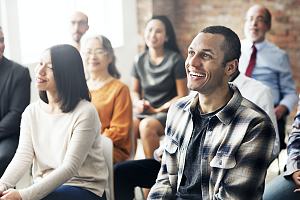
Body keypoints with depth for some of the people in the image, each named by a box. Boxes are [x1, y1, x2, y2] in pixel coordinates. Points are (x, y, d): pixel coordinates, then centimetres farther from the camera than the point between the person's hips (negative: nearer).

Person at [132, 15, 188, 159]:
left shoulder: (175, 60, -4)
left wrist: (158, 110, -12)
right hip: (144, 112, 4)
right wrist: (138, 103, -4)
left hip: (168, 112, -4)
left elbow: (182, 96, -5)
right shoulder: (140, 60, 9)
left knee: (147, 125, -35)